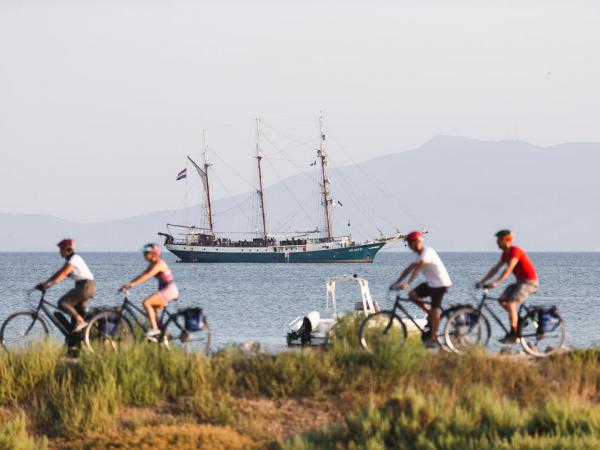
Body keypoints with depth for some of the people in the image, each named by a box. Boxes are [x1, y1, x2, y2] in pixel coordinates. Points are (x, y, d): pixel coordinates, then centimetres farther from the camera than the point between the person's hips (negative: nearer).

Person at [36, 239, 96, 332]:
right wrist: (45, 283, 10)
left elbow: (63, 274, -22)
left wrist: (50, 283, -28)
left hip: (86, 286, -10)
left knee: (62, 303, -16)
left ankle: (80, 321, -18)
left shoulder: (74, 258, -12)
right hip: (82, 287, 10)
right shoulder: (69, 260, 18)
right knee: (75, 311, 9)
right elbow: (58, 273, 18)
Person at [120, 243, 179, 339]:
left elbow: (147, 276, -30)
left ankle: (154, 328, -22)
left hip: (170, 290, -10)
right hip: (165, 290, 10)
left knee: (146, 303, -21)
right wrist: (128, 284, -1)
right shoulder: (152, 264, 12)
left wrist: (132, 284, -36)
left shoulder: (159, 264, -18)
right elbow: (142, 275, 10)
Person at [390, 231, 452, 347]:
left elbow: (417, 269, -28)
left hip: (440, 283, -9)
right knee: (413, 295, -2)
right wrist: (397, 282, 7)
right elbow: (409, 269, 13)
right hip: (431, 283, 9)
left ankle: (433, 339, -8)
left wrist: (407, 284, -35)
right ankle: (429, 313, 9)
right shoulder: (420, 254, 12)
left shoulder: (427, 252, -18)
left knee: (435, 309, -10)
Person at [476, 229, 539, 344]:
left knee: (510, 303, -21)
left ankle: (513, 335, -21)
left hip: (529, 282, -9)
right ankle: (519, 320, 14)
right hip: (520, 281, 9)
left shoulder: (515, 251, -19)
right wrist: (482, 281, 6)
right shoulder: (506, 253, 10)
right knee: (502, 300, 1)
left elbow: (508, 269, -30)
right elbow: (496, 269, 13)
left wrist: (495, 283, -37)